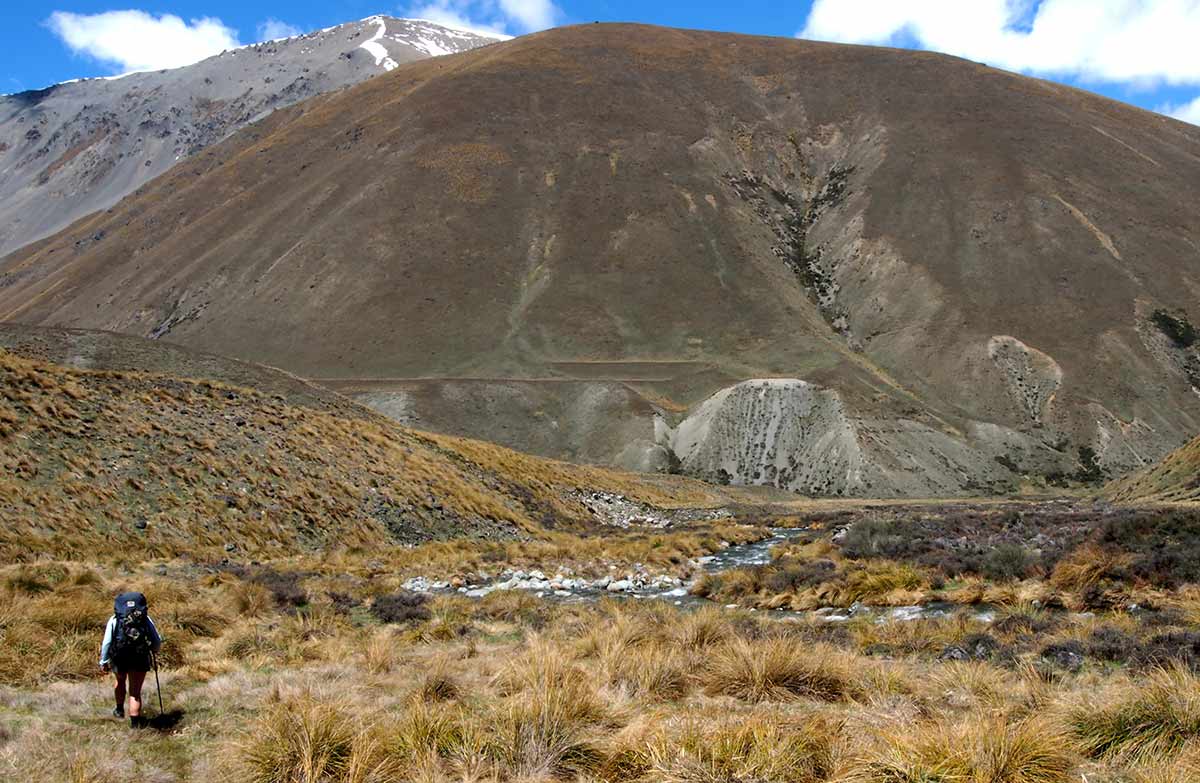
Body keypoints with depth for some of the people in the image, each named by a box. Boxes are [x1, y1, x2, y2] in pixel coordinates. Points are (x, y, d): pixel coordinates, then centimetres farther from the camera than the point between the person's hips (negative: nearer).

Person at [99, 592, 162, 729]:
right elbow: (158, 641, 10)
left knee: (120, 682, 30)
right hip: (140, 658, 0)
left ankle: (120, 710, 47)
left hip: (119, 657, 0)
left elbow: (106, 642, -2)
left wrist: (103, 661, 5)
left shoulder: (114, 619, 7)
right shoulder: (145, 619, 10)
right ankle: (135, 721, -1)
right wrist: (155, 650, 31)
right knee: (135, 691, 8)